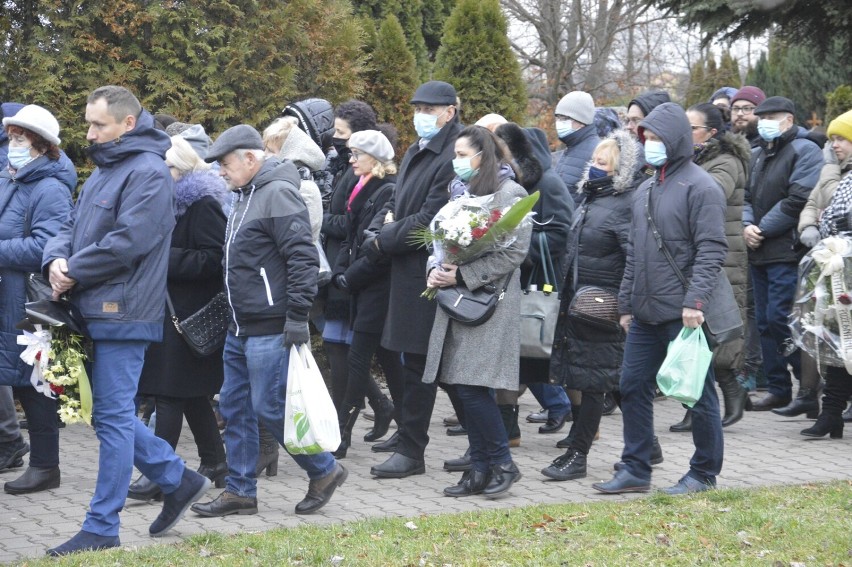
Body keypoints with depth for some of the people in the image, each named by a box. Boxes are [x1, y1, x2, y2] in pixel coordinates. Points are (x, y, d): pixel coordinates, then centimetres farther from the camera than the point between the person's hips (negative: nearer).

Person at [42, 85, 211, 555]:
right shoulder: (103, 171, 18)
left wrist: (73, 272, -11)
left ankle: (101, 529, 1)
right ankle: (178, 479, 26)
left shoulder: (147, 172, -13)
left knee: (113, 416, -4)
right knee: (110, 412, 14)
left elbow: (127, 242, -21)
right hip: (95, 312, 10)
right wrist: (57, 259, -5)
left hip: (122, 314, -10)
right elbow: (72, 226, 18)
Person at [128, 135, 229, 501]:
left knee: (171, 392, -10)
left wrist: (166, 258, -21)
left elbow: (214, 259, -19)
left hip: (188, 314, -9)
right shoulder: (171, 200, 16)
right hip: (172, 308, 9)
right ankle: (214, 464, 21)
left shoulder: (201, 203, -13)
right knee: (192, 394, 13)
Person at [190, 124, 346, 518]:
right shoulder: (245, 195, 16)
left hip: (270, 329, -10)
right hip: (241, 328, 10)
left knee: (269, 407, -7)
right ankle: (239, 491, 17)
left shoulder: (278, 194, -16)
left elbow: (303, 258, -21)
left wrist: (297, 316, -23)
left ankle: (324, 471, 9)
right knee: (234, 407, 10)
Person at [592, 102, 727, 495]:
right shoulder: (646, 190, 16)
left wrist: (695, 301, -24)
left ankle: (704, 473, 11)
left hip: (683, 314, -8)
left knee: (697, 391, 1)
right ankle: (635, 470, 17)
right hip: (645, 314, 8)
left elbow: (712, 251, -16)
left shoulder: (700, 187, -9)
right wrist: (626, 303, 18)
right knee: (633, 386, 8)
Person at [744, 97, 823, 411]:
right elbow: (747, 196, 19)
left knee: (779, 318, -13)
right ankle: (778, 388, 15)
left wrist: (763, 230, -13)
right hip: (759, 253, 8)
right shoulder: (758, 155, 19)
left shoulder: (804, 150, -7)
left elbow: (798, 201, -17)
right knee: (764, 320, 8)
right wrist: (747, 225, -2)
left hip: (787, 252, -8)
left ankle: (810, 382, 1)